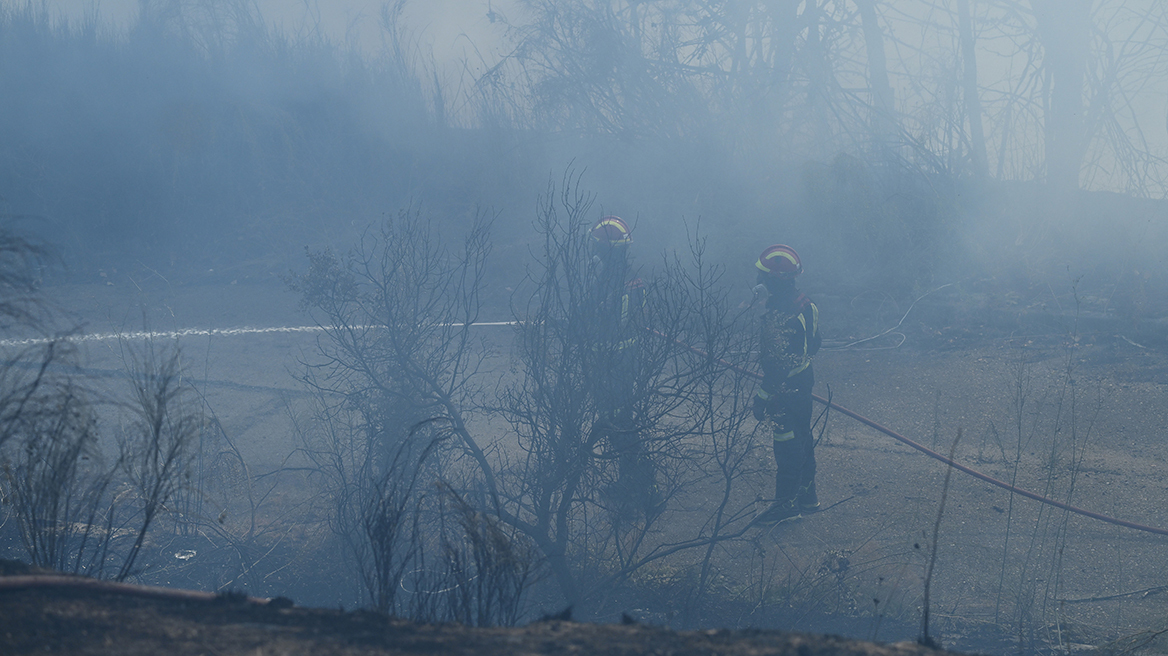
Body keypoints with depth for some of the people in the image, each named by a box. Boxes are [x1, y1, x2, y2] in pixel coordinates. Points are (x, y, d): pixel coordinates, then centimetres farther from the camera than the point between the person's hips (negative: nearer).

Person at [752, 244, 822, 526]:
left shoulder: (778, 314, -27)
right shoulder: (804, 303, 3)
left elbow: (777, 361, -27)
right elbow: (814, 342, 14)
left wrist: (763, 396, -21)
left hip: (786, 385, -9)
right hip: (804, 379, 9)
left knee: (787, 442, 0)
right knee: (803, 436, 19)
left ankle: (787, 503, 8)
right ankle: (807, 494, 31)